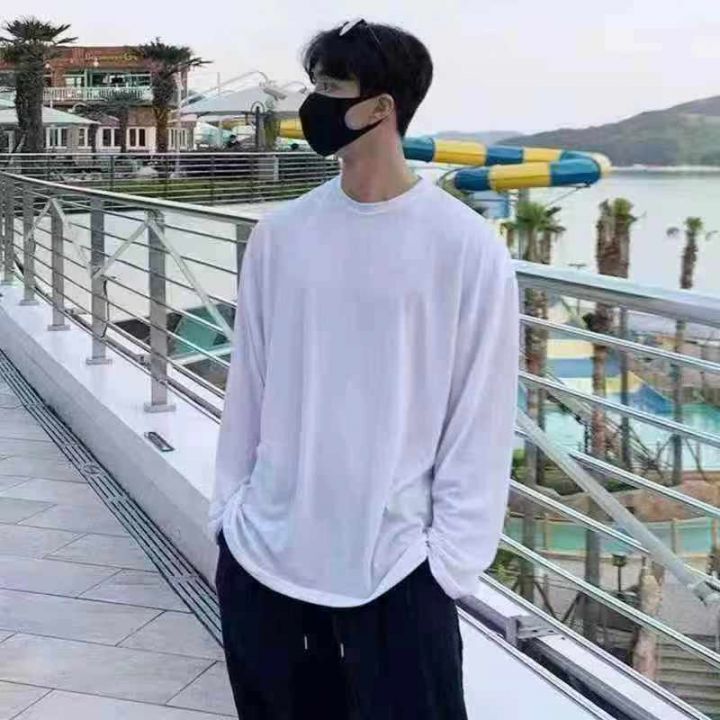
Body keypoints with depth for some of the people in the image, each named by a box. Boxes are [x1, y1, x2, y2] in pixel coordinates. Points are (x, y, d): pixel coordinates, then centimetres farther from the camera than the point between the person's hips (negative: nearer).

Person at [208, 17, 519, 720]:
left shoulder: (467, 247, -10)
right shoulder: (278, 234, 2)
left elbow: (480, 420, -7)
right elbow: (247, 386, 8)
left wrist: (451, 561, -8)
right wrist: (227, 510, 8)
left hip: (395, 569, -4)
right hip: (261, 556, 4)